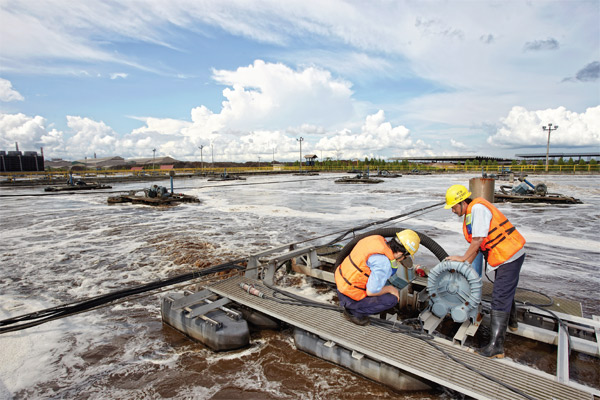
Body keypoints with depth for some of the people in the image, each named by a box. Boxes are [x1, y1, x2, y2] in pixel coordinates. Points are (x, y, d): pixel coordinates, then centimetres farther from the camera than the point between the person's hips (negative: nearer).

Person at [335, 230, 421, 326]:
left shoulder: (378, 239, -3)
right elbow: (371, 292, -20)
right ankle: (354, 311, 4)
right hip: (350, 296, -8)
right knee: (392, 299, -3)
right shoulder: (384, 263, -27)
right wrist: (390, 289, -3)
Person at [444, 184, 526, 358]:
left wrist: (462, 258, -14)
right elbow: (475, 245, 12)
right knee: (506, 291, 29)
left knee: (500, 299, -12)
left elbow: (479, 239, -24)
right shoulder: (470, 214, 11)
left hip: (510, 255, -11)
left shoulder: (477, 208, -20)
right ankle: (511, 322, 53)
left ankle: (495, 346, -9)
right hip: (509, 254, 11)